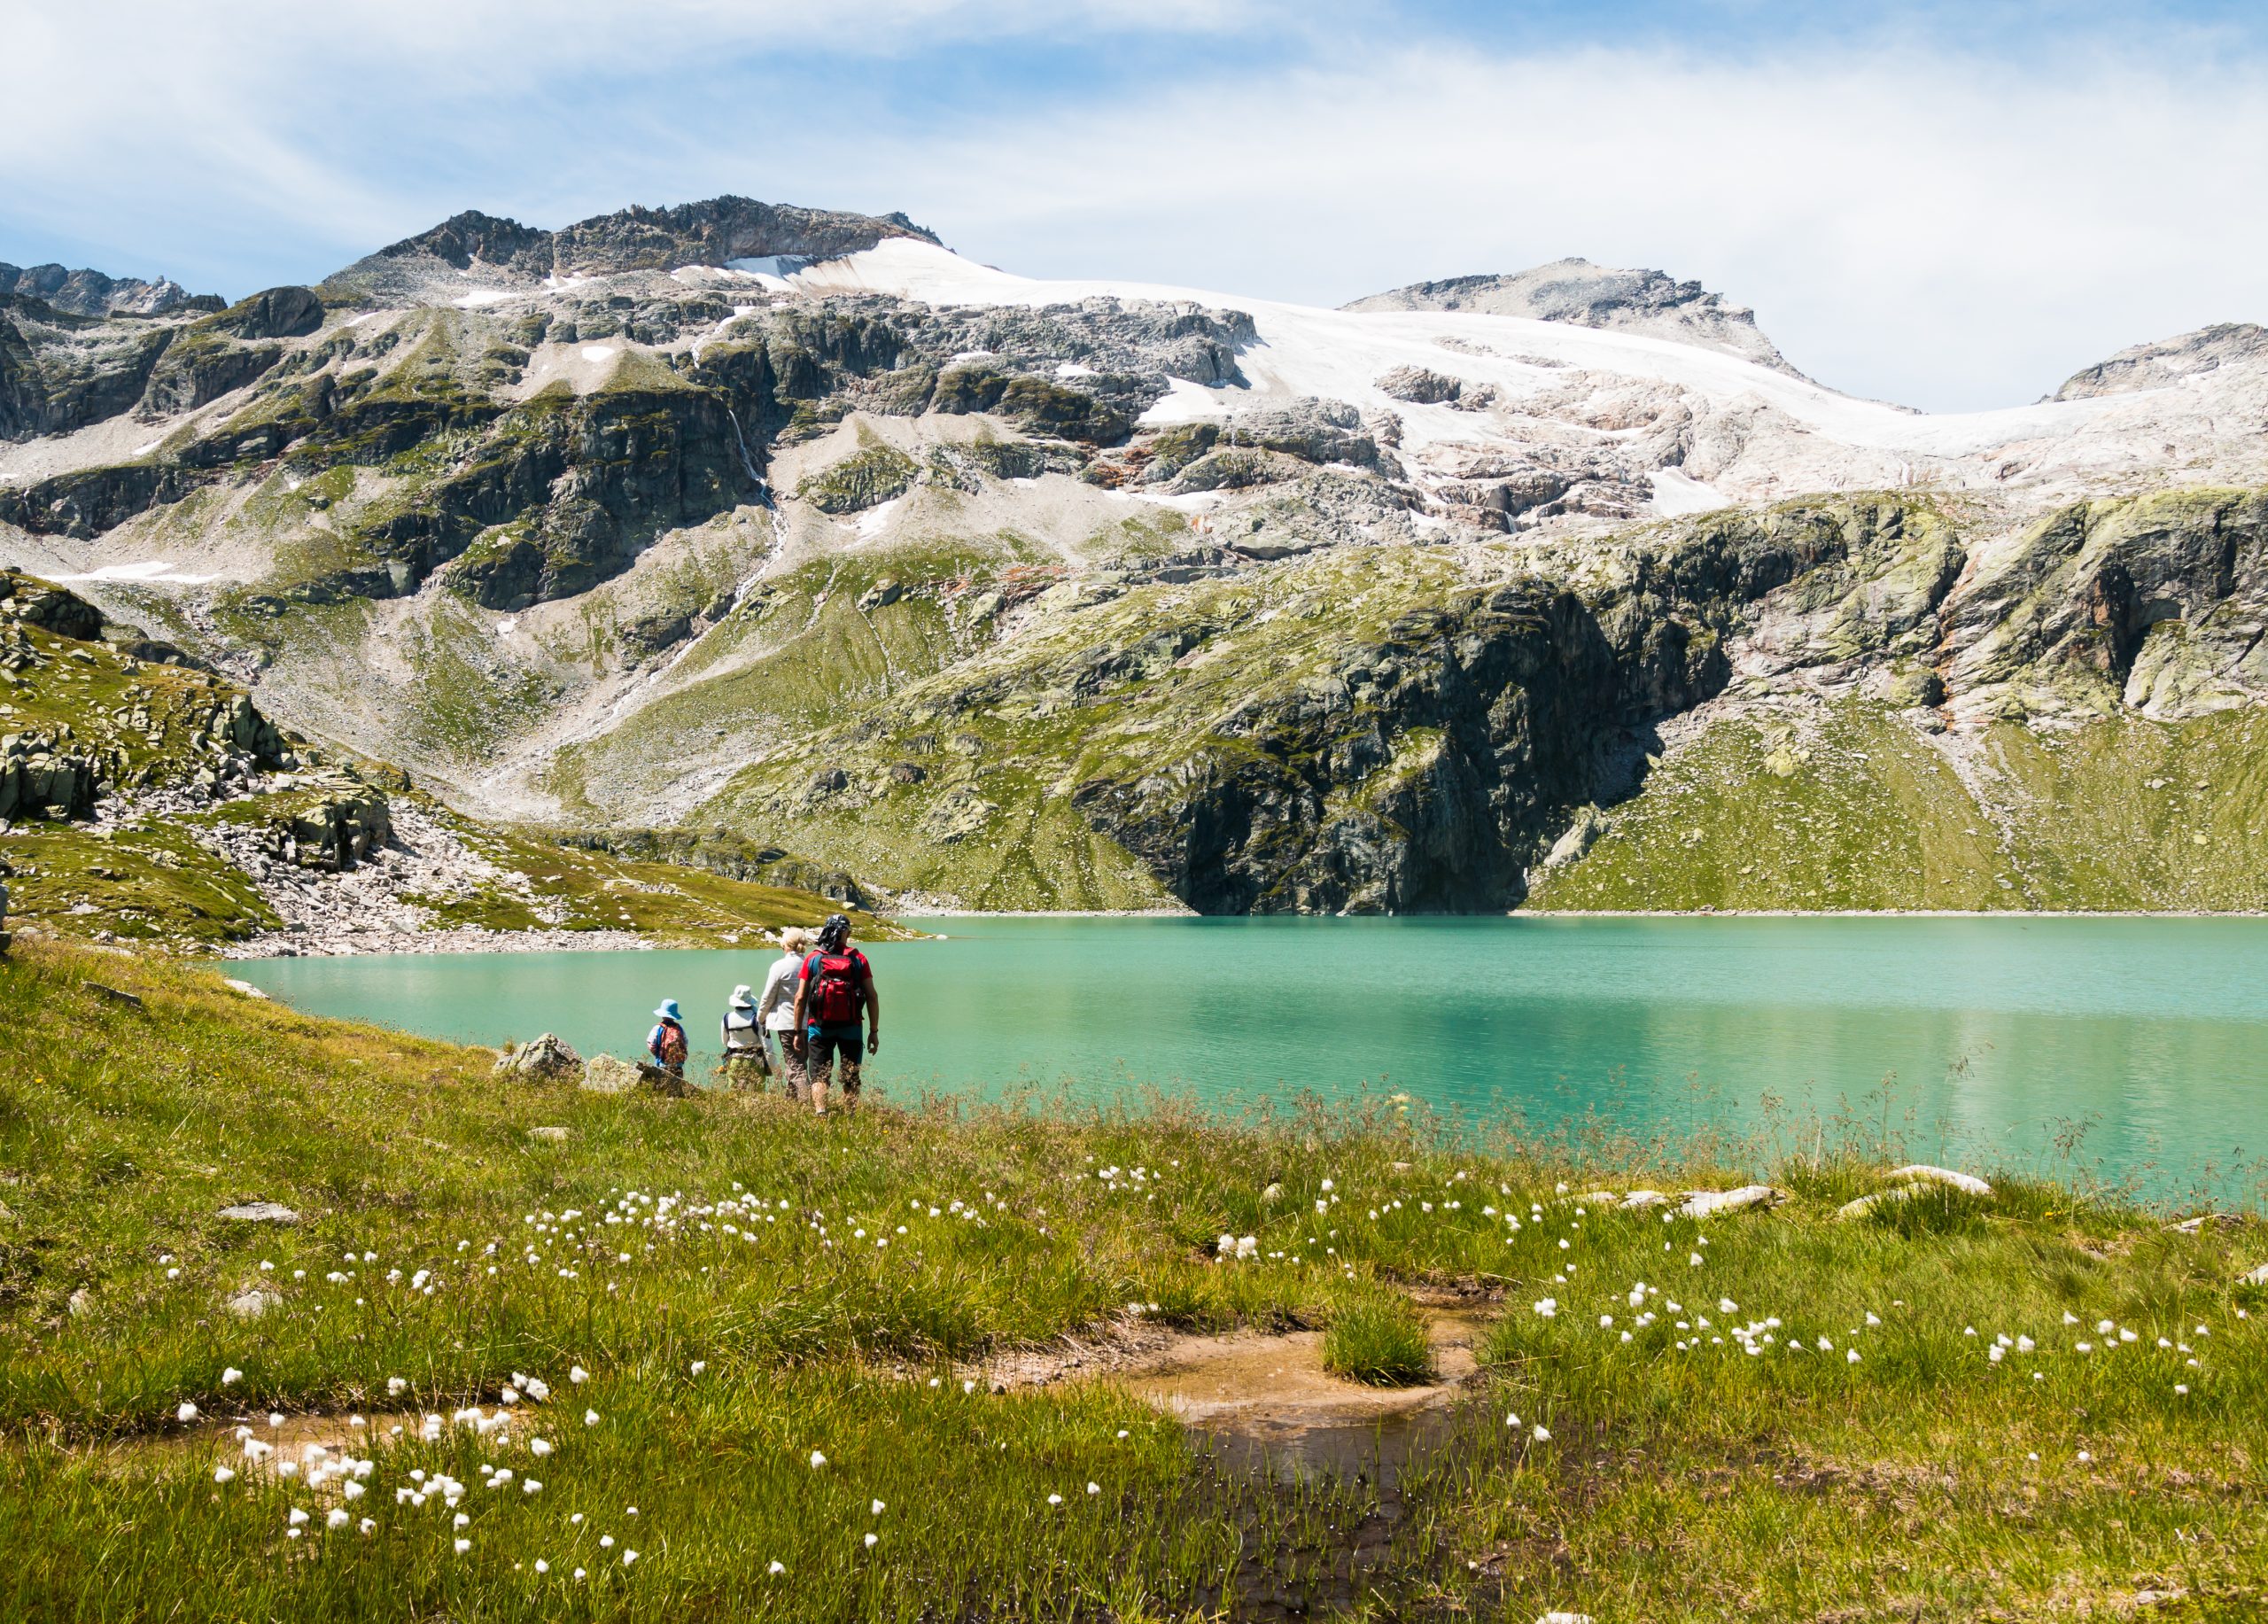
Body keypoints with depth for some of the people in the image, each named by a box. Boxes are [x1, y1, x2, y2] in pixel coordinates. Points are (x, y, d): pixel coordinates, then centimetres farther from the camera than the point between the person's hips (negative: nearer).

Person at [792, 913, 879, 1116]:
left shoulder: (812, 960, 1)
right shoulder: (858, 959, 1)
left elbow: (800, 998, -1)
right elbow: (872, 997, -2)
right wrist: (874, 1031, 3)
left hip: (819, 1028, 0)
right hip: (850, 1028, 1)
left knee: (819, 1076, 3)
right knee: (850, 1078, 12)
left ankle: (820, 1113, -17)